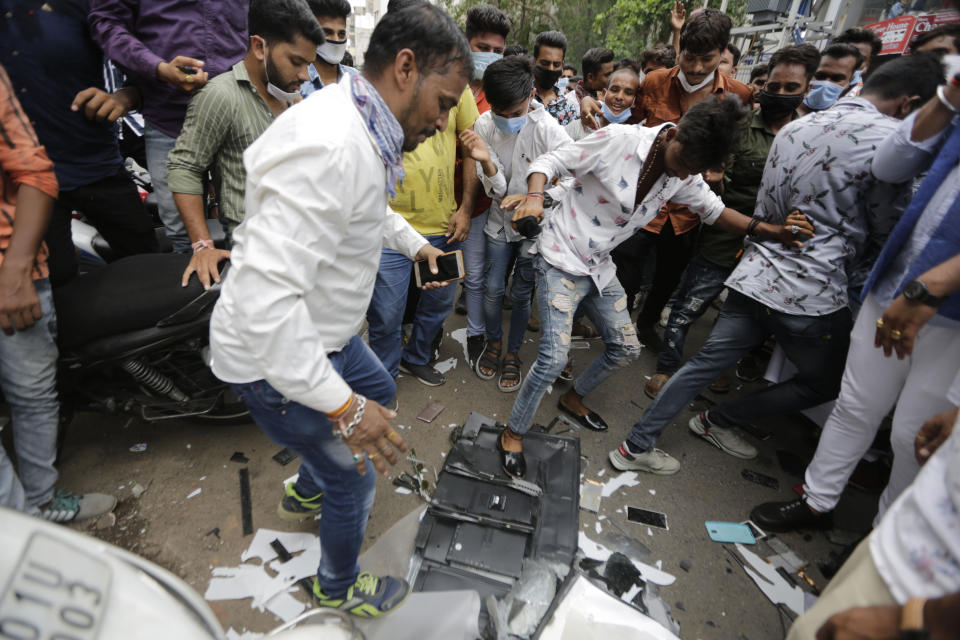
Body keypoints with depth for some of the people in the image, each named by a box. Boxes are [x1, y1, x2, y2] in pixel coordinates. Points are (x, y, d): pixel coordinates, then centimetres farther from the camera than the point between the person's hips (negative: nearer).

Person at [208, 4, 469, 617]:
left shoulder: (363, 131, 2)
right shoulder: (329, 149, -33)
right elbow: (265, 298, -38)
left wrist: (415, 242, 26)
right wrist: (342, 406, -34)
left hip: (320, 333, 10)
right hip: (274, 360, -10)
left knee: (379, 390, 29)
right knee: (354, 475, 8)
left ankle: (309, 491, 53)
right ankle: (338, 587, 41)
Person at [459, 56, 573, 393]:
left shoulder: (550, 131, -23)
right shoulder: (485, 126, -13)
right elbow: (497, 190, -14)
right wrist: (485, 161, -34)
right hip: (500, 222, 3)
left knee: (521, 294, 8)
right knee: (493, 290, 9)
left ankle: (513, 353, 30)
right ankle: (493, 342, 36)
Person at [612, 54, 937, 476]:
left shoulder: (794, 128, 10)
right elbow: (887, 223, 1)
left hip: (753, 275, 6)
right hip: (811, 292, -6)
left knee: (706, 363, 12)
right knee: (828, 383, 20)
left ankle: (636, 446, 17)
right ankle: (720, 420, 28)